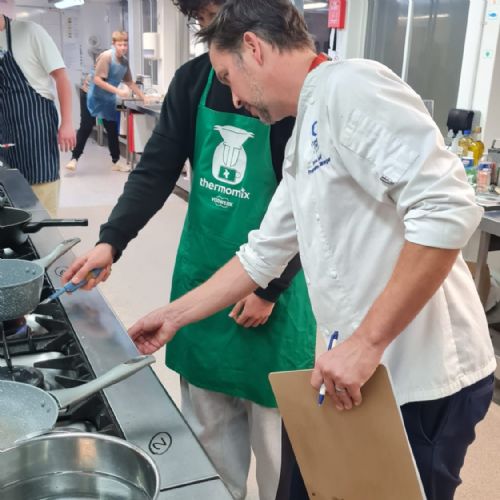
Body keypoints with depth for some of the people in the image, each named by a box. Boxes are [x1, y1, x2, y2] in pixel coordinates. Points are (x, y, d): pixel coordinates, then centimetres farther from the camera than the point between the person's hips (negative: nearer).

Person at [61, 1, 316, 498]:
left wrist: (271, 286, -11)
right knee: (207, 416, 17)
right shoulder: (193, 78, 2)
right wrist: (111, 241, -8)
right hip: (201, 275, 5)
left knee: (271, 420, 10)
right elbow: (157, 169, 2)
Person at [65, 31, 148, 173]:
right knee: (86, 128, -6)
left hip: (107, 99, 7)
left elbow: (129, 82, 9)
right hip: (91, 95, -7)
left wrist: (143, 96, 5)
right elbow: (97, 80, -27)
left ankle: (116, 161, 16)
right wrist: (118, 91, -31)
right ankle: (74, 158, 2)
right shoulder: (106, 56, -23)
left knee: (112, 129, 7)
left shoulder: (124, 61, 0)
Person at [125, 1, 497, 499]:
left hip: (422, 378, -9)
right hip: (372, 371, 9)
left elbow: (448, 209, -27)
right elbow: (262, 254, 19)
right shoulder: (302, 142, 13)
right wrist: (174, 315, 22)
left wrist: (366, 342, -23)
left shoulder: (349, 85, -16)